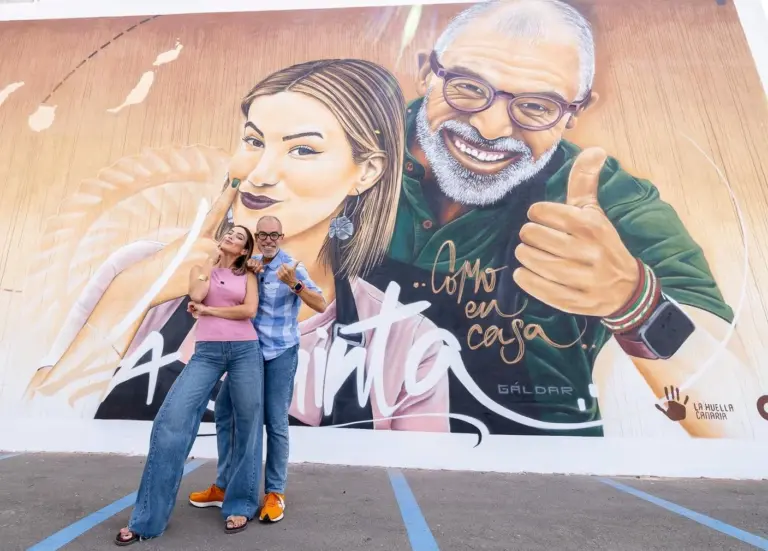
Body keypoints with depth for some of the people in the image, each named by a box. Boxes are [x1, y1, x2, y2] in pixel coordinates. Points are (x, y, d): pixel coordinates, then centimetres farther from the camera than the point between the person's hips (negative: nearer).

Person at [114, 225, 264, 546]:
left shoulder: (247, 276, 11)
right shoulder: (200, 268, 14)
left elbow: (250, 310, -6)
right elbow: (196, 295, -7)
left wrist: (208, 310, -5)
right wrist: (211, 260, 4)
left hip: (245, 350, 0)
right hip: (207, 352, 1)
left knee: (246, 425, 4)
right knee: (172, 419, -10)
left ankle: (240, 505, 22)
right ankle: (148, 518, 5)